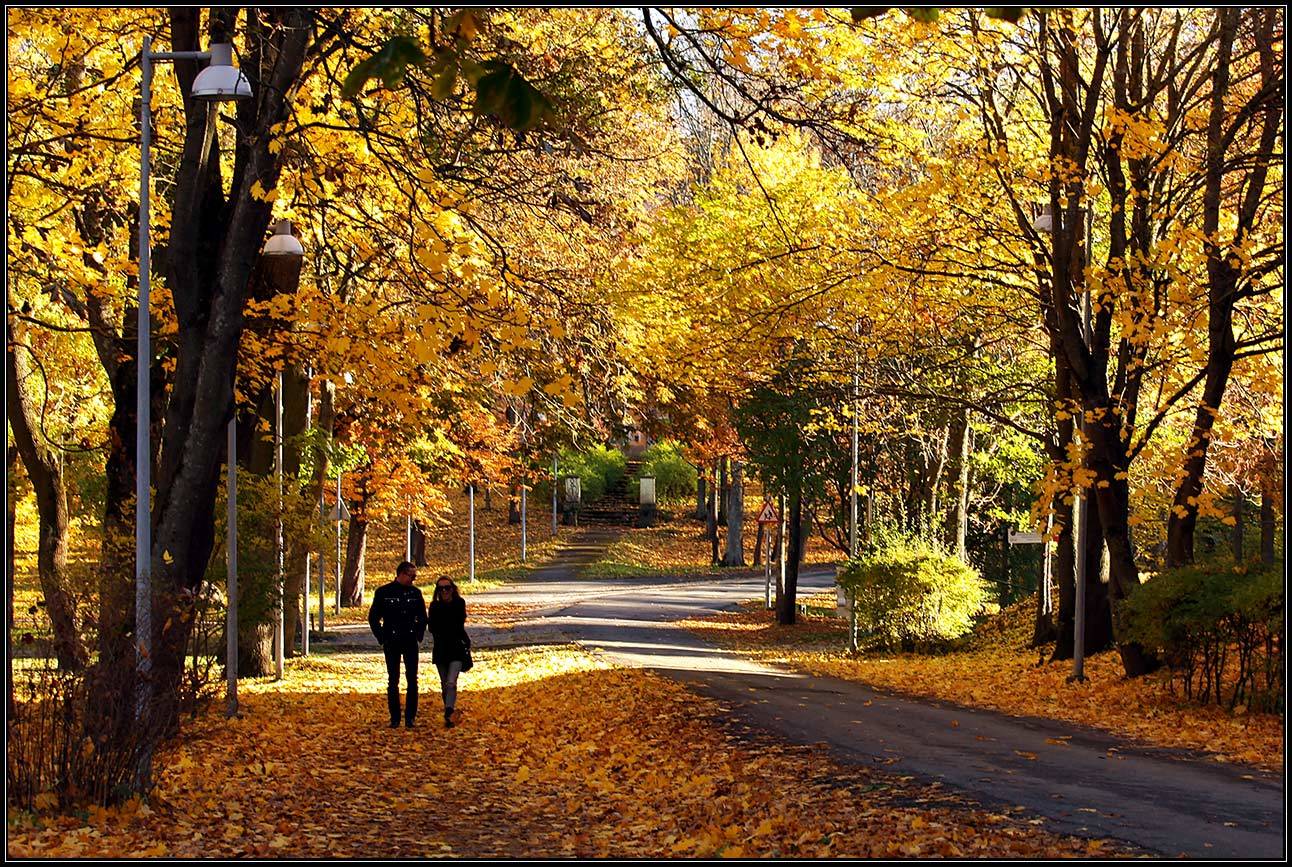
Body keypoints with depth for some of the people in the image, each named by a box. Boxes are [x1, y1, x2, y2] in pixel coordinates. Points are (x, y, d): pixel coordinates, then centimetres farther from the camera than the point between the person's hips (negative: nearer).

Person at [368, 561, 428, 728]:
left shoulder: (415, 593, 6)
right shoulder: (383, 593, -1)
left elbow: (422, 617, 18)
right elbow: (373, 617, 4)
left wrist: (419, 635, 7)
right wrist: (382, 637, -2)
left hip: (411, 643, 2)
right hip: (392, 643, -2)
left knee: (412, 680, -2)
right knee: (393, 681, 3)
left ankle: (410, 717, 5)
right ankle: (395, 718, 10)